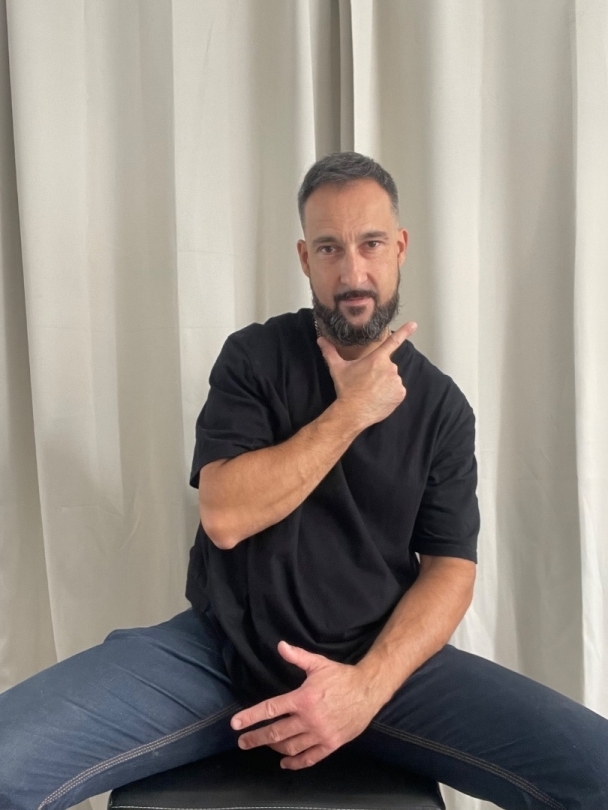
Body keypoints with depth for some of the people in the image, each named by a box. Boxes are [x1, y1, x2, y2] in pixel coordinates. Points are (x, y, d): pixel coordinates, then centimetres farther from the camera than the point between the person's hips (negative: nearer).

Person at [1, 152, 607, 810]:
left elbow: (450, 567, -1)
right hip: (222, 649, -1)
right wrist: (350, 412, -13)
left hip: (380, 658, 2)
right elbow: (224, 518, -12)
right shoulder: (255, 357, 0)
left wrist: (367, 687, -17)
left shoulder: (441, 405, 3)